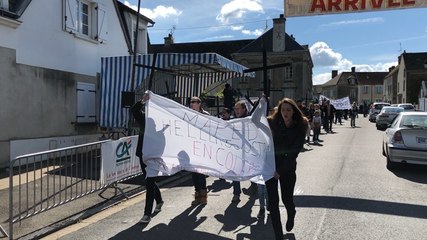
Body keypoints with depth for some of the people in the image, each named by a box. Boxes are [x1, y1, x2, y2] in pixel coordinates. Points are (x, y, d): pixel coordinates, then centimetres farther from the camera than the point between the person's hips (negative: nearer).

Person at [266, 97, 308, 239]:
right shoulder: (272, 123, -5)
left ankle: (291, 214, 48)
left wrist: (281, 170, -16)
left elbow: (294, 151, -11)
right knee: (273, 201, 0)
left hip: (288, 168, 0)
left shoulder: (300, 127, -6)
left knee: (287, 198, 8)